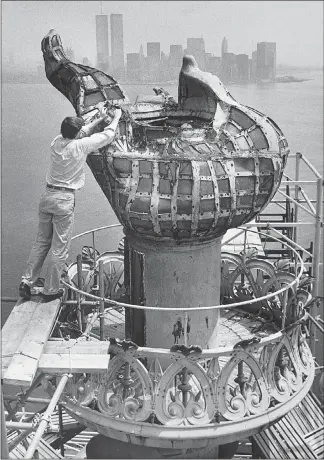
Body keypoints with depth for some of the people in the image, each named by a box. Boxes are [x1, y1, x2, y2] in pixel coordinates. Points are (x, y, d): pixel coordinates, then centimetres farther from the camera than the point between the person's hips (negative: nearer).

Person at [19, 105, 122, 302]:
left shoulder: (57, 142, 5)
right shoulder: (80, 146, -12)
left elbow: (84, 132, 23)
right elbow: (107, 136, 1)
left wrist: (100, 119, 31)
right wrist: (116, 118, 18)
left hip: (47, 196, 6)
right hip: (64, 200, -6)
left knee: (42, 241, 16)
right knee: (60, 248, 4)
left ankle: (27, 282, 15)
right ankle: (51, 290, 11)